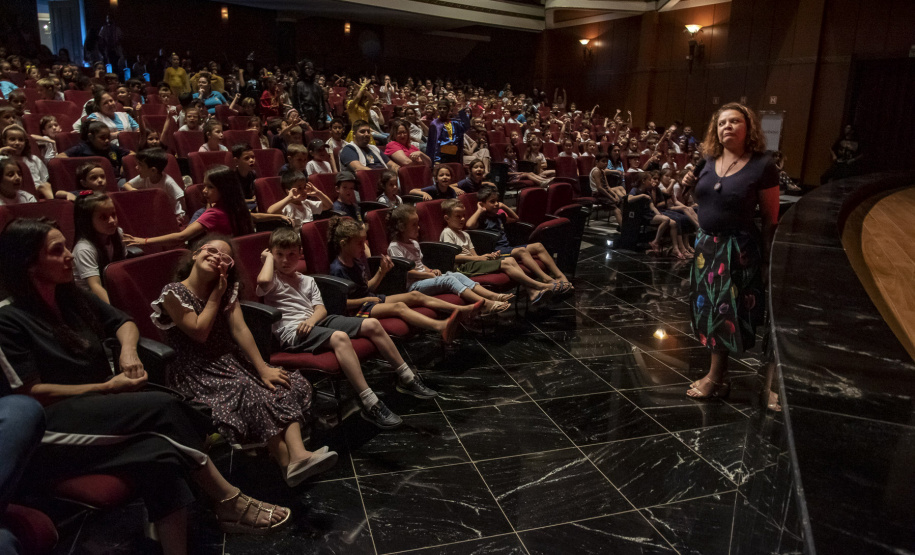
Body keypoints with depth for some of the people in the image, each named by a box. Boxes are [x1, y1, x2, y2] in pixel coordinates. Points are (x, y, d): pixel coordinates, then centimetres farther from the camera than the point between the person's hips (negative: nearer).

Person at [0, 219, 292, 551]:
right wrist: (106, 387, -12)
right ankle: (229, 501, -19)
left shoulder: (71, 297, 13)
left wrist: (128, 350, -3)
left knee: (158, 454, -28)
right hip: (49, 429, -7)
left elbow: (124, 323, 20)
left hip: (100, 412, 7)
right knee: (163, 407, -29)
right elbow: (31, 393, -12)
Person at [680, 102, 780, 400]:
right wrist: (691, 186, 0)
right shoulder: (710, 162, 5)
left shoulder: (762, 166, -11)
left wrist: (766, 259, -12)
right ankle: (719, 373, 25)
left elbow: (771, 218, -10)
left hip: (738, 248, -6)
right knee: (709, 307, 11)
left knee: (724, 310, 1)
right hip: (707, 244, 6)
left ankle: (715, 378, 14)